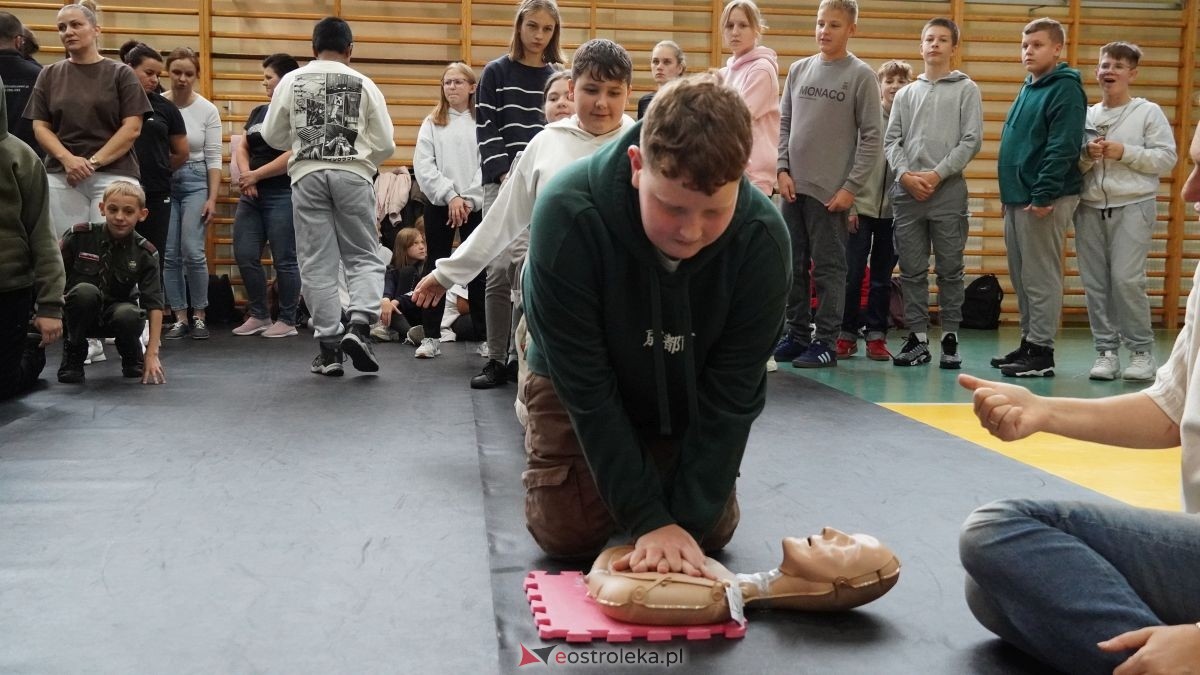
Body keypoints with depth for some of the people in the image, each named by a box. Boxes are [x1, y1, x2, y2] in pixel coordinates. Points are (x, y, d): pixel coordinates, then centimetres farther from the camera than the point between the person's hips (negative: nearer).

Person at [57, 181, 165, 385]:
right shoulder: (80, 236, -11)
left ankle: (131, 353, 3)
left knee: (129, 315, -35)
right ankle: (73, 353, -8)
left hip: (115, 312, 1)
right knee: (85, 291, -34)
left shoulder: (145, 253, -11)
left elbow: (154, 304, -14)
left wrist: (152, 354, -20)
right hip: (79, 313, 0)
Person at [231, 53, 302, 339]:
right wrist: (245, 175, -5)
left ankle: (287, 321, 9)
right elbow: (243, 148, 15)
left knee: (284, 260, -2)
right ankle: (258, 315, 19)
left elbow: (293, 154, -17)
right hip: (252, 196, 8)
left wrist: (256, 175, -13)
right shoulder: (258, 112, 17)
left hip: (283, 196, -8)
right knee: (245, 256, 6)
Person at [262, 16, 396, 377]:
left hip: (308, 175, 1)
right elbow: (385, 144, 4)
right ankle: (359, 324, -13)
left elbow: (272, 135, 13)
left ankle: (329, 345, 5)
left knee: (317, 263, 5)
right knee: (364, 257, 9)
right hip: (353, 175, -1)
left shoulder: (291, 81, 7)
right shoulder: (364, 85, 4)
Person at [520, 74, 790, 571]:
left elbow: (732, 394, -24)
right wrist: (649, 520, -32)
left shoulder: (763, 238, -30)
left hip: (689, 396, 2)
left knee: (712, 529, -3)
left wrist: (689, 519, -28)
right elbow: (586, 385, -31)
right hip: (581, 384, -1)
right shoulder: (567, 214, -36)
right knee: (566, 531, -7)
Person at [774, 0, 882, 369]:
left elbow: (872, 138, -5)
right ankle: (796, 334, 19)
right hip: (794, 187, 5)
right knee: (793, 266, 9)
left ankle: (826, 342, 6)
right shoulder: (798, 69, 11)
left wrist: (851, 187, -11)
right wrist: (783, 169, 1)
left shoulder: (861, 75, -2)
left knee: (828, 269, -1)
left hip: (832, 190, -5)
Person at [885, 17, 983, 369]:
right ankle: (918, 337, 9)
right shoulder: (906, 94, 16)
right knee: (912, 270, 3)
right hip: (907, 192, 3)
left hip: (949, 191, -3)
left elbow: (972, 140, -2)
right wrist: (905, 174, -8)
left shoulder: (967, 89, 7)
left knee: (949, 269, 0)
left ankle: (950, 338, 6)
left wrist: (937, 174, -11)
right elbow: (891, 140, 10)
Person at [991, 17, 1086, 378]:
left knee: (1040, 278, -6)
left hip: (1044, 200, -9)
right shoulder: (1027, 89, 19)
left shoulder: (1065, 89, -9)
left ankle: (1041, 352, -1)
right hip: (1016, 198, 9)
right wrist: (1012, 193, 16)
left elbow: (1062, 148, -17)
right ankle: (1028, 342, 20)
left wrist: (1043, 195, -22)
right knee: (1021, 278, 12)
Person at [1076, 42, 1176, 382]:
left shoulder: (1149, 112, 3)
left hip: (1133, 206, -4)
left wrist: (1124, 152, -12)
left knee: (1127, 278, -12)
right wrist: (1087, 156, -7)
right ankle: (1106, 351, 10)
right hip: (1090, 207, 4)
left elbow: (1167, 158, -4)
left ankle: (1142, 351, 1)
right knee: (1095, 283, 2)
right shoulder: (1087, 115, 13)